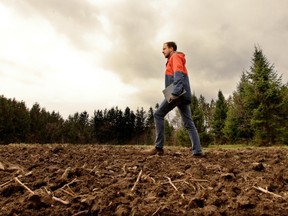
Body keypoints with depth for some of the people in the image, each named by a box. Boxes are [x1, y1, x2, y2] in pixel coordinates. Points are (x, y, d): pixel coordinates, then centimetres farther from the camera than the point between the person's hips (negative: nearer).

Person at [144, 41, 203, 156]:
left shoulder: (176, 57, 4)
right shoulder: (173, 60, 32)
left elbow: (178, 74, -15)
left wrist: (175, 92, -27)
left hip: (178, 93, -9)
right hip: (184, 95, 9)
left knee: (158, 114, -5)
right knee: (189, 123, 2)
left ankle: (158, 147, -7)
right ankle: (197, 150, -4)